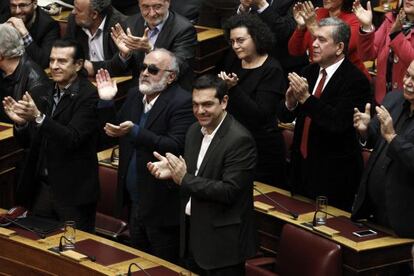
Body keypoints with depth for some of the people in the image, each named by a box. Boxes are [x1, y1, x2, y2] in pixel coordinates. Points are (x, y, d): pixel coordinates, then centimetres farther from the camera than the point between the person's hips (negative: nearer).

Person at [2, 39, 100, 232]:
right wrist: (20, 122, -12)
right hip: (41, 186, 6)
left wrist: (38, 117, -32)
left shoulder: (89, 96, -12)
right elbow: (27, 142, 9)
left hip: (73, 192, -6)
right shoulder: (44, 93, 7)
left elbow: (72, 139, -23)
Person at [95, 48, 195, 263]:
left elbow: (176, 147, -28)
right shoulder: (135, 96, 8)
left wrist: (134, 132, -33)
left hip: (161, 206, -8)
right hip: (135, 203, 8)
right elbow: (115, 132, 12)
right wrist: (106, 102, -3)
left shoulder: (182, 103, -18)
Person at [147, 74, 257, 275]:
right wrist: (173, 171, -7)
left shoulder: (239, 140, -19)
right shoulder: (194, 130, 7)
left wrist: (185, 179, -23)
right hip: (192, 236, 8)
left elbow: (230, 192, -23)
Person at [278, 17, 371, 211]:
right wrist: (290, 102, -16)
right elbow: (284, 116, 6)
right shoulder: (309, 72, 5)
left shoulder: (355, 80, -16)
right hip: (302, 165, 7)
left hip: (334, 173, -7)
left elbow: (338, 123, -26)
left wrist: (306, 98, -30)